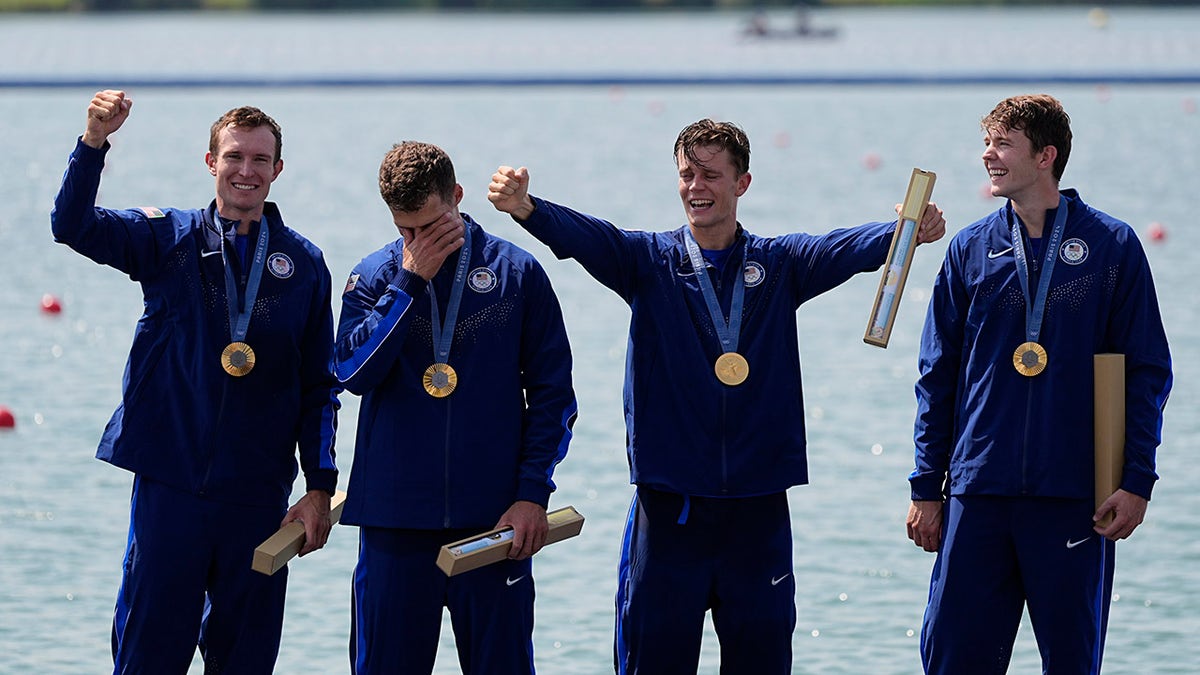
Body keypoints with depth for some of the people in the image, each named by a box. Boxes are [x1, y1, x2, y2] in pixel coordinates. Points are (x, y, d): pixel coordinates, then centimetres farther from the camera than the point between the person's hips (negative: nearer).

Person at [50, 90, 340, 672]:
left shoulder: (303, 265, 7)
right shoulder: (168, 238, 4)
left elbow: (318, 388, 10)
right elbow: (73, 226, -11)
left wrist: (320, 489, 3)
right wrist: (95, 141, -26)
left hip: (258, 494, 1)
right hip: (169, 485, -1)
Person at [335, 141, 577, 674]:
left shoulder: (517, 273, 2)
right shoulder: (374, 277, 5)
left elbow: (552, 394, 4)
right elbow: (353, 371, -10)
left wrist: (532, 494, -4)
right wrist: (410, 281, -12)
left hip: (493, 516, -1)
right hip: (394, 517, 1)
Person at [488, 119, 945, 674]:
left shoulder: (777, 265, 7)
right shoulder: (650, 260, 5)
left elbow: (846, 249, -11)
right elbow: (585, 237, -13)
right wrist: (524, 207, -35)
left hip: (758, 502, 1)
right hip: (670, 499, -1)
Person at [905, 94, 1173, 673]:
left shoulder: (1112, 246, 0)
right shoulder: (971, 250, 7)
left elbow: (1148, 371, 1)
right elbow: (938, 378, 10)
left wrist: (1137, 481, -7)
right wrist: (926, 487, 6)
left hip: (1074, 496, -2)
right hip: (978, 494, 2)